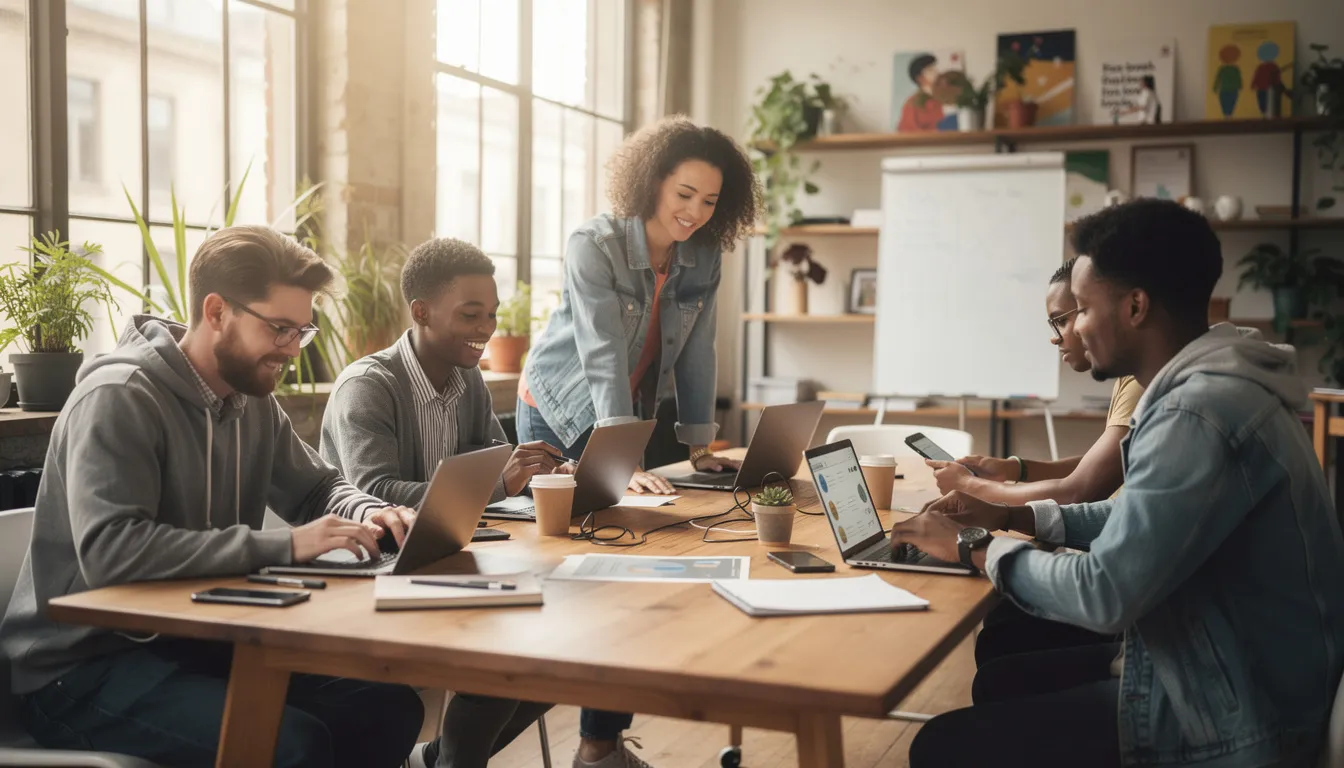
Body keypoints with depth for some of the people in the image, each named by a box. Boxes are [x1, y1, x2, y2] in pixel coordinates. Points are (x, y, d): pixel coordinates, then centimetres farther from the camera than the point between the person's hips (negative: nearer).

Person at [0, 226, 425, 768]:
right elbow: (110, 551, -32)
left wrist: (370, 514, -5)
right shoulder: (118, 398, -19)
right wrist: (284, 545, -31)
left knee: (390, 707, -9)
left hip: (196, 642, 8)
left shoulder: (252, 400, 6)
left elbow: (319, 490, 19)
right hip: (82, 668, -7)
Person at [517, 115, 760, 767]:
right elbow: (604, 357, -33)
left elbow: (695, 352, -1)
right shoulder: (594, 247, -24)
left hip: (631, 417, 5)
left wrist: (699, 444, -3)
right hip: (559, 418, -5)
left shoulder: (704, 256, -7)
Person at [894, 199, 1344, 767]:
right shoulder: (1203, 384, 7)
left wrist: (974, 546, -13)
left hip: (1228, 719, -10)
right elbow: (1138, 518, 19)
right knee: (999, 683, 22)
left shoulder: (1200, 413, -27)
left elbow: (1104, 594, -29)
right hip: (1222, 671, 10)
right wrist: (1010, 515, 9)